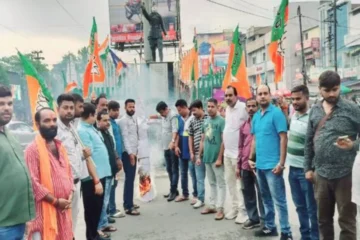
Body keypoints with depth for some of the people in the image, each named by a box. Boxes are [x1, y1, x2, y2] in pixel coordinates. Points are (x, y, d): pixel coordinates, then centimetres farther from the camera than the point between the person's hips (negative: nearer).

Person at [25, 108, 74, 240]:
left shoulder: (60, 147, 12)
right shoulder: (33, 149, -11)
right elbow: (33, 182, -17)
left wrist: (70, 195, 1)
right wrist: (55, 201, -15)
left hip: (63, 208, 7)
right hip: (45, 209, -7)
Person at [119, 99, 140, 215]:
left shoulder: (134, 119, 15)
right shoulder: (124, 120, -10)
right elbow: (125, 137, -17)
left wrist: (135, 151, 15)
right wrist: (130, 153, -24)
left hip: (134, 152, 8)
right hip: (128, 153, -8)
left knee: (131, 179, 13)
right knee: (129, 179, -8)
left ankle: (129, 203, 23)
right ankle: (128, 207, -5)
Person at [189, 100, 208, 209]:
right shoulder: (192, 122, 11)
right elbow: (190, 137, 14)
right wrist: (192, 153, 8)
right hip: (198, 153, 3)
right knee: (199, 177, 7)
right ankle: (200, 199, 16)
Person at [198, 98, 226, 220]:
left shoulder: (221, 121, -10)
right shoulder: (205, 122, 10)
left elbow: (224, 141, -13)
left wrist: (219, 158, -16)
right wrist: (199, 156, 11)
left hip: (217, 157, -7)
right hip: (207, 157, 7)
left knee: (221, 183, 3)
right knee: (212, 183, 15)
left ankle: (220, 208, 7)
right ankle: (212, 205, 24)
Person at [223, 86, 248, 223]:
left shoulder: (244, 108, -14)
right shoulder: (227, 109, 11)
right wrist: (224, 148, 16)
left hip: (239, 153, -8)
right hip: (227, 152, 8)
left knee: (240, 182, 0)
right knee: (230, 181, 14)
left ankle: (243, 210, 11)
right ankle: (235, 207, 26)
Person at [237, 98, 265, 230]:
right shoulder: (244, 126, 11)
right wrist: (238, 165, 12)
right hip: (245, 165, 6)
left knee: (261, 193, 4)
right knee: (247, 193, 12)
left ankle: (265, 219, 17)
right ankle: (253, 218, 26)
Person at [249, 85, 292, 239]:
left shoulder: (276, 113, -9)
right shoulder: (256, 116, 11)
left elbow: (283, 138, -13)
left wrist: (281, 162, -17)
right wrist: (251, 158, 13)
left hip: (272, 165, -7)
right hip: (259, 164, 7)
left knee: (279, 200, 0)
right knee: (266, 198, 17)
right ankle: (269, 227, 30)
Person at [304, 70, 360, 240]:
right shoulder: (314, 111, 7)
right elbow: (308, 142, 12)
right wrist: (308, 168, 10)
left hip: (345, 174, -4)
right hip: (321, 174, 4)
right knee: (323, 218, 17)